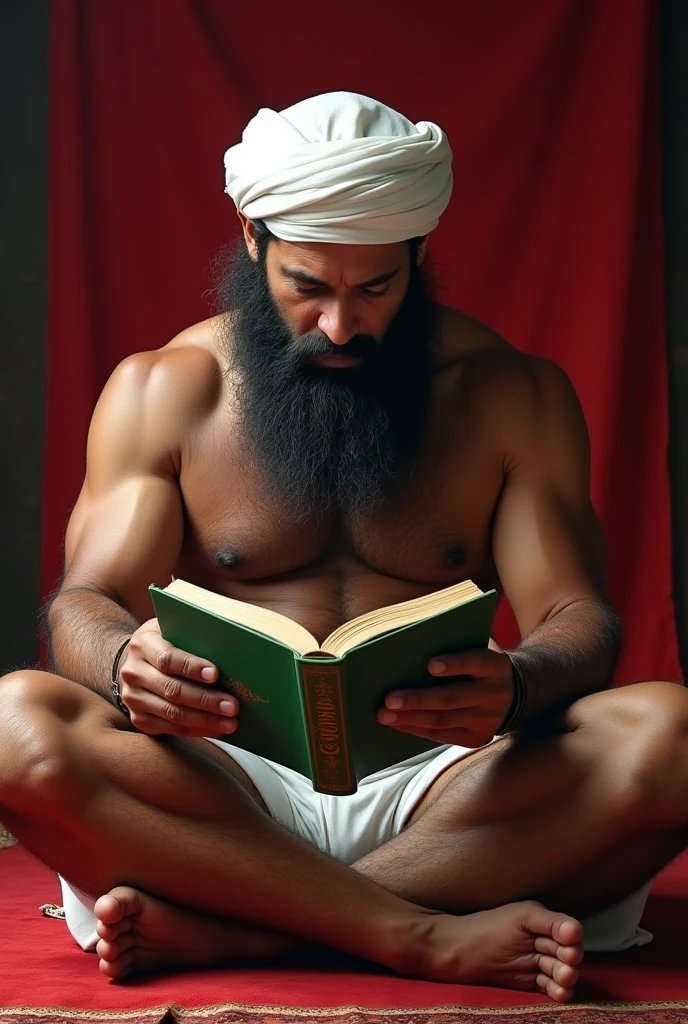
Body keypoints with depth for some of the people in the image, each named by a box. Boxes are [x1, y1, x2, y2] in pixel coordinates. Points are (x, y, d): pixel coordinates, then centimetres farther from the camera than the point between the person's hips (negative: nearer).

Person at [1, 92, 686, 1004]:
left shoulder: (515, 395, 8)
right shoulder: (160, 391, 7)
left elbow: (578, 618, 1)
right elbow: (84, 604, 0)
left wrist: (515, 685, -25)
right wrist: (127, 662, -27)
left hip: (441, 795, 1)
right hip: (222, 795, 0)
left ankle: (216, 931, -29)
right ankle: (430, 938, -31)